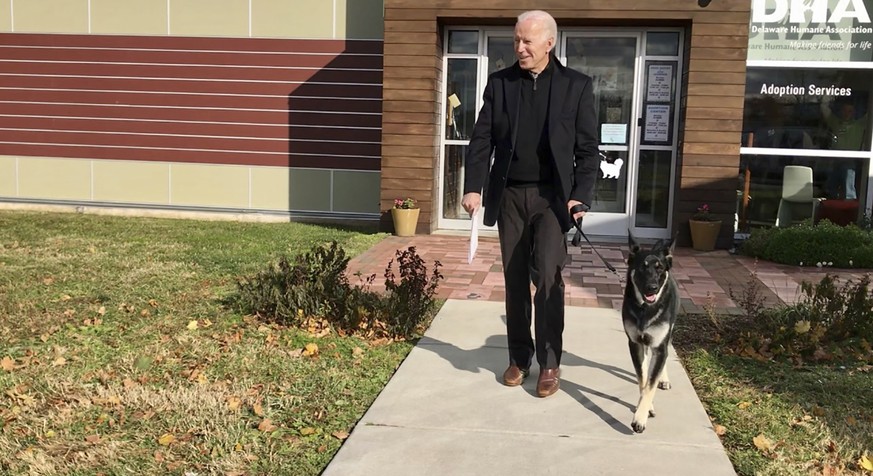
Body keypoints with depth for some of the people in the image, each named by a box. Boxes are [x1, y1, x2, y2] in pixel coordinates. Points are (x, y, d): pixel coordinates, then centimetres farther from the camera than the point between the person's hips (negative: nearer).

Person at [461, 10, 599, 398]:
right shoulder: (499, 83, 5)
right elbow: (481, 139, 2)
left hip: (552, 196, -2)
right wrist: (473, 187, -9)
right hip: (509, 195, 3)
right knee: (515, 280, 8)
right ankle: (519, 358, 21)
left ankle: (550, 363, 3)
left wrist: (581, 196, -11)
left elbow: (588, 149, -1)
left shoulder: (576, 86, -1)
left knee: (547, 276, -11)